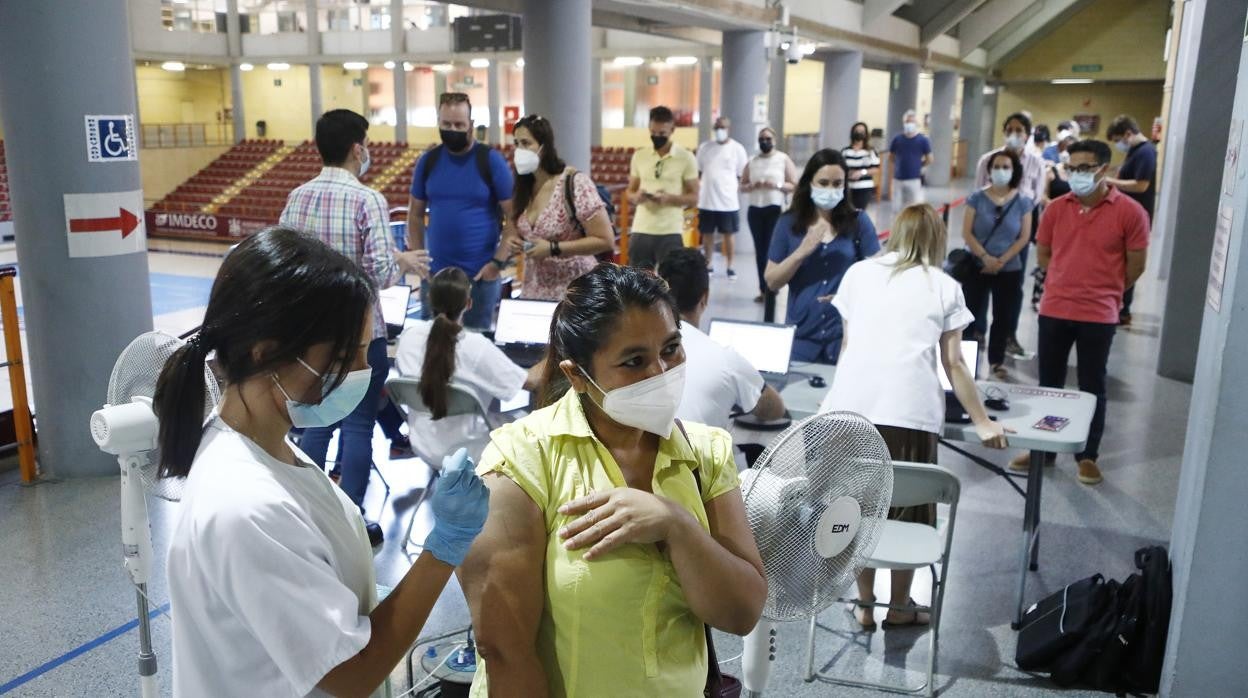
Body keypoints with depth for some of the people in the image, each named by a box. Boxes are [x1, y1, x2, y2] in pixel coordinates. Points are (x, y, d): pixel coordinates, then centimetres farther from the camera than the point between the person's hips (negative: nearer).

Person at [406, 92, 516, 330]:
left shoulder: (491, 160, -6)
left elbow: (514, 215, -7)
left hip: (480, 275, -3)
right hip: (435, 273, 4)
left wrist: (499, 262, -13)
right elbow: (415, 213, 12)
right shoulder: (428, 161, 4)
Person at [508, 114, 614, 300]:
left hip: (572, 293, -6)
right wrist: (518, 243, -4)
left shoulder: (575, 183, -16)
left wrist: (552, 248, -21)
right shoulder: (524, 185, 4)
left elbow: (606, 241, -18)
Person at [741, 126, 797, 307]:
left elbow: (794, 185, -1)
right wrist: (753, 186, -8)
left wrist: (777, 185, -16)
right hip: (755, 209, 4)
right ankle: (763, 289, 14)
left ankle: (771, 290, -6)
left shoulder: (784, 159, 2)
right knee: (760, 250, 6)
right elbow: (742, 185, 13)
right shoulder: (752, 161, 11)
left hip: (776, 209, -4)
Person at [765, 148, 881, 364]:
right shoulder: (789, 223, 1)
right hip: (801, 335, 1)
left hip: (848, 333, -1)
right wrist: (802, 252, -15)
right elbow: (772, 282, 0)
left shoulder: (858, 221, -1)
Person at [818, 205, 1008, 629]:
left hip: (852, 406, 2)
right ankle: (899, 607, 26)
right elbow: (954, 365, 10)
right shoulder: (945, 287, 11)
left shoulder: (858, 273, 17)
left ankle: (865, 606, 23)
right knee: (907, 510, 13)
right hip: (910, 411, -2)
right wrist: (982, 422, 20)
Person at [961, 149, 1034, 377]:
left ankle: (997, 360, 22)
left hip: (1010, 270, 1)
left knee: (1003, 317, 8)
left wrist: (1001, 260, -13)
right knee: (971, 313, 1)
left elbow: (1024, 237, -3)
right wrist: (986, 258, -16)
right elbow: (967, 233, -6)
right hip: (976, 267, -1)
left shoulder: (1023, 202, -1)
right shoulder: (978, 198, -3)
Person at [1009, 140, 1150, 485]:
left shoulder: (1130, 211, -8)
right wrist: (1069, 284, 9)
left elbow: (1136, 265, -1)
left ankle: (1088, 456, 22)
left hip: (1099, 316, -3)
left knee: (1092, 388, 8)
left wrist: (1105, 291, 8)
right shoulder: (1056, 208, 2)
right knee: (1049, 384, 14)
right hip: (1053, 311, 3)